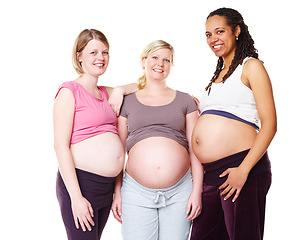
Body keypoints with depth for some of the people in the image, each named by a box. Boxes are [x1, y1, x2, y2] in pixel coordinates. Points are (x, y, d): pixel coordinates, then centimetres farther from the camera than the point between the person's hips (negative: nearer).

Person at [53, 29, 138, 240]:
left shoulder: (106, 93, 13)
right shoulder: (69, 91, -6)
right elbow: (60, 146, -12)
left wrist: (120, 90, 2)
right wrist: (76, 197, -17)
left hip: (107, 184, 7)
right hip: (80, 182, -7)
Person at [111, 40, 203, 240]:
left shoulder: (184, 100, 12)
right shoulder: (127, 102, 11)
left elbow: (195, 148, 8)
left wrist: (197, 190, 0)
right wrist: (117, 192, 5)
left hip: (179, 191, 0)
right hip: (137, 192, 0)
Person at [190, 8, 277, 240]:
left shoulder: (251, 66, 0)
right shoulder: (219, 74, 22)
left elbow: (269, 125, -9)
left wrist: (243, 170, -18)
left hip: (241, 168, -7)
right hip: (209, 173, 7)